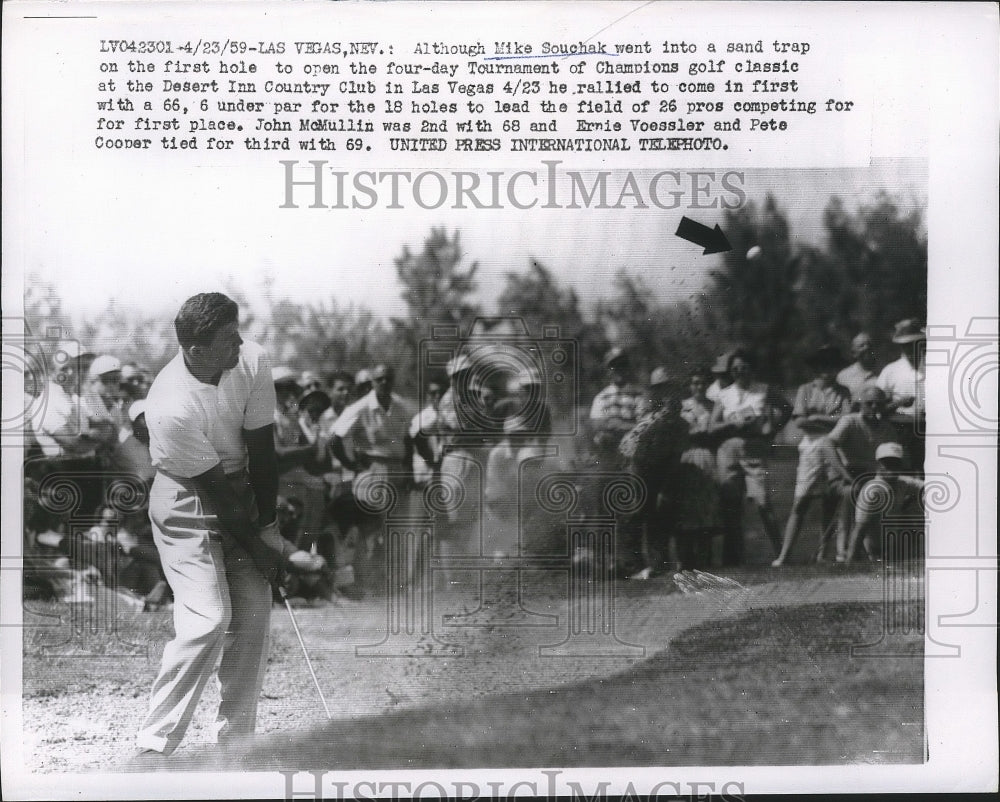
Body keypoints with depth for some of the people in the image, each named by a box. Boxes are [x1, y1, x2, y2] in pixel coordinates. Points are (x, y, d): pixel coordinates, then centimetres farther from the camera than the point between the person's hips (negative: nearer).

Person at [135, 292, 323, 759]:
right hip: (188, 504, -6)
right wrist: (263, 549, -15)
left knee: (254, 615, 1)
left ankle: (236, 739, 14)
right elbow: (216, 489, -23)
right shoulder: (171, 407, -31)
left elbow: (261, 449, -8)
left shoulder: (251, 361, -16)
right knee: (208, 620, -17)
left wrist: (267, 525, -9)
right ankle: (153, 745, -4)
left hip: (243, 488, 6)